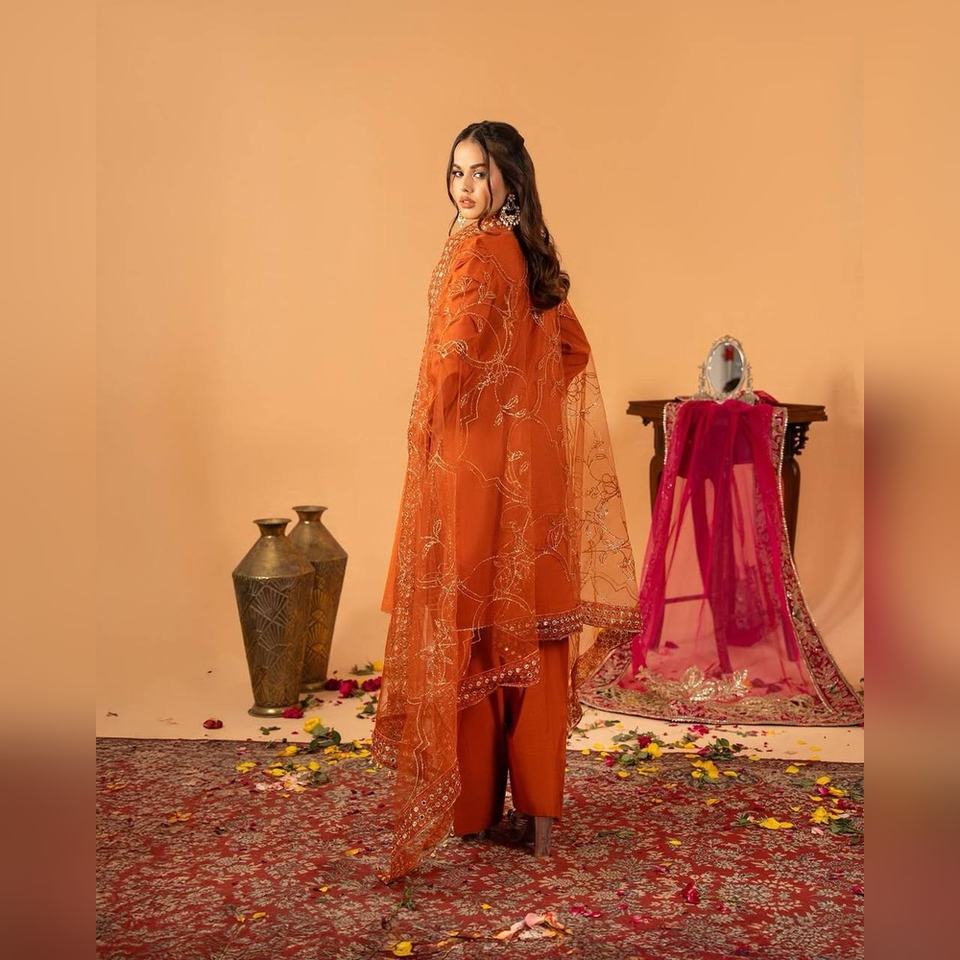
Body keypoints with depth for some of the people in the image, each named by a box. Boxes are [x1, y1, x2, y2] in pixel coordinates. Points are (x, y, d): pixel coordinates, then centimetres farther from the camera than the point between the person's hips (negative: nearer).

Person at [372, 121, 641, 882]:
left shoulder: (474, 252, -13)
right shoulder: (530, 254, 12)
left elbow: (450, 362, -22)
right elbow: (572, 349, 20)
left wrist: (423, 426, -5)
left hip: (471, 465, -8)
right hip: (530, 466, 8)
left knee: (469, 629, 3)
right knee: (529, 630, 11)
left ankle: (471, 803, 16)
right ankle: (539, 801, 21)